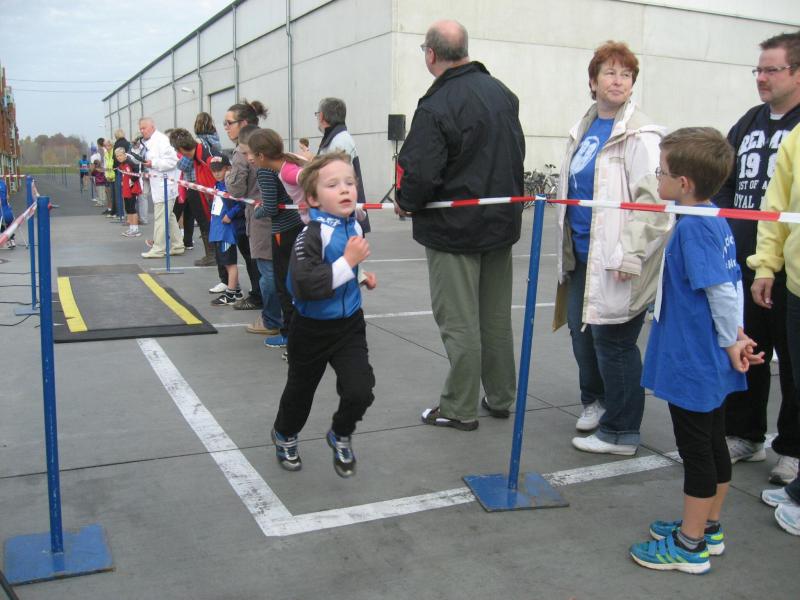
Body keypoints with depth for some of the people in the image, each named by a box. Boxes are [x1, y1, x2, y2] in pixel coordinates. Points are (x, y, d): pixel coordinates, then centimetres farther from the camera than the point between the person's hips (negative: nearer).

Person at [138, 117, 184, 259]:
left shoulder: (161, 140, -13)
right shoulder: (146, 142, 14)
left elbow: (172, 160, -21)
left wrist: (153, 164, -22)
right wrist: (142, 164, 5)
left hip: (165, 185, -10)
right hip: (156, 185, 10)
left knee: (160, 218, -6)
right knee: (169, 216, 14)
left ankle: (158, 249, 0)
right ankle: (177, 246, 22)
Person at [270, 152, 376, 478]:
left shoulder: (354, 225, -2)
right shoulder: (312, 234, -25)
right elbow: (305, 286, -37)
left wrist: (362, 276, 2)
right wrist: (348, 262, -34)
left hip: (349, 324, 5)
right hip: (312, 328, -4)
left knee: (360, 390, -8)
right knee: (300, 390, 18)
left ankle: (340, 436, 24)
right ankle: (285, 434, 50)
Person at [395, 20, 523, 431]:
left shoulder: (435, 106, -20)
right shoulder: (503, 93, 5)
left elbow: (419, 173, -24)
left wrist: (405, 204, -4)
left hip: (454, 228, -7)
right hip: (502, 222, 7)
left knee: (459, 321, 2)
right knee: (496, 317, 16)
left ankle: (460, 408, 12)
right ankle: (500, 398, 27)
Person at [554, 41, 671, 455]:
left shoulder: (641, 135, -11)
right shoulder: (584, 129, 13)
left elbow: (653, 200, -18)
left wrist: (630, 255, -22)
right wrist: (565, 244, 21)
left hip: (615, 261, -7)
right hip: (581, 254, 8)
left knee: (613, 340, -1)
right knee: (581, 330, 16)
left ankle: (620, 431, 14)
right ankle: (594, 400, 39)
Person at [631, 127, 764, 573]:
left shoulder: (693, 226, -21)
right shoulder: (717, 222, 7)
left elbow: (722, 290, -23)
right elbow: (733, 283, 10)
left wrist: (730, 342, -11)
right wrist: (736, 336, 9)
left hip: (692, 363, -9)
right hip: (712, 364, 9)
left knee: (696, 451, 2)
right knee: (713, 445, 18)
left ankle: (690, 547, 17)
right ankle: (708, 528, 34)